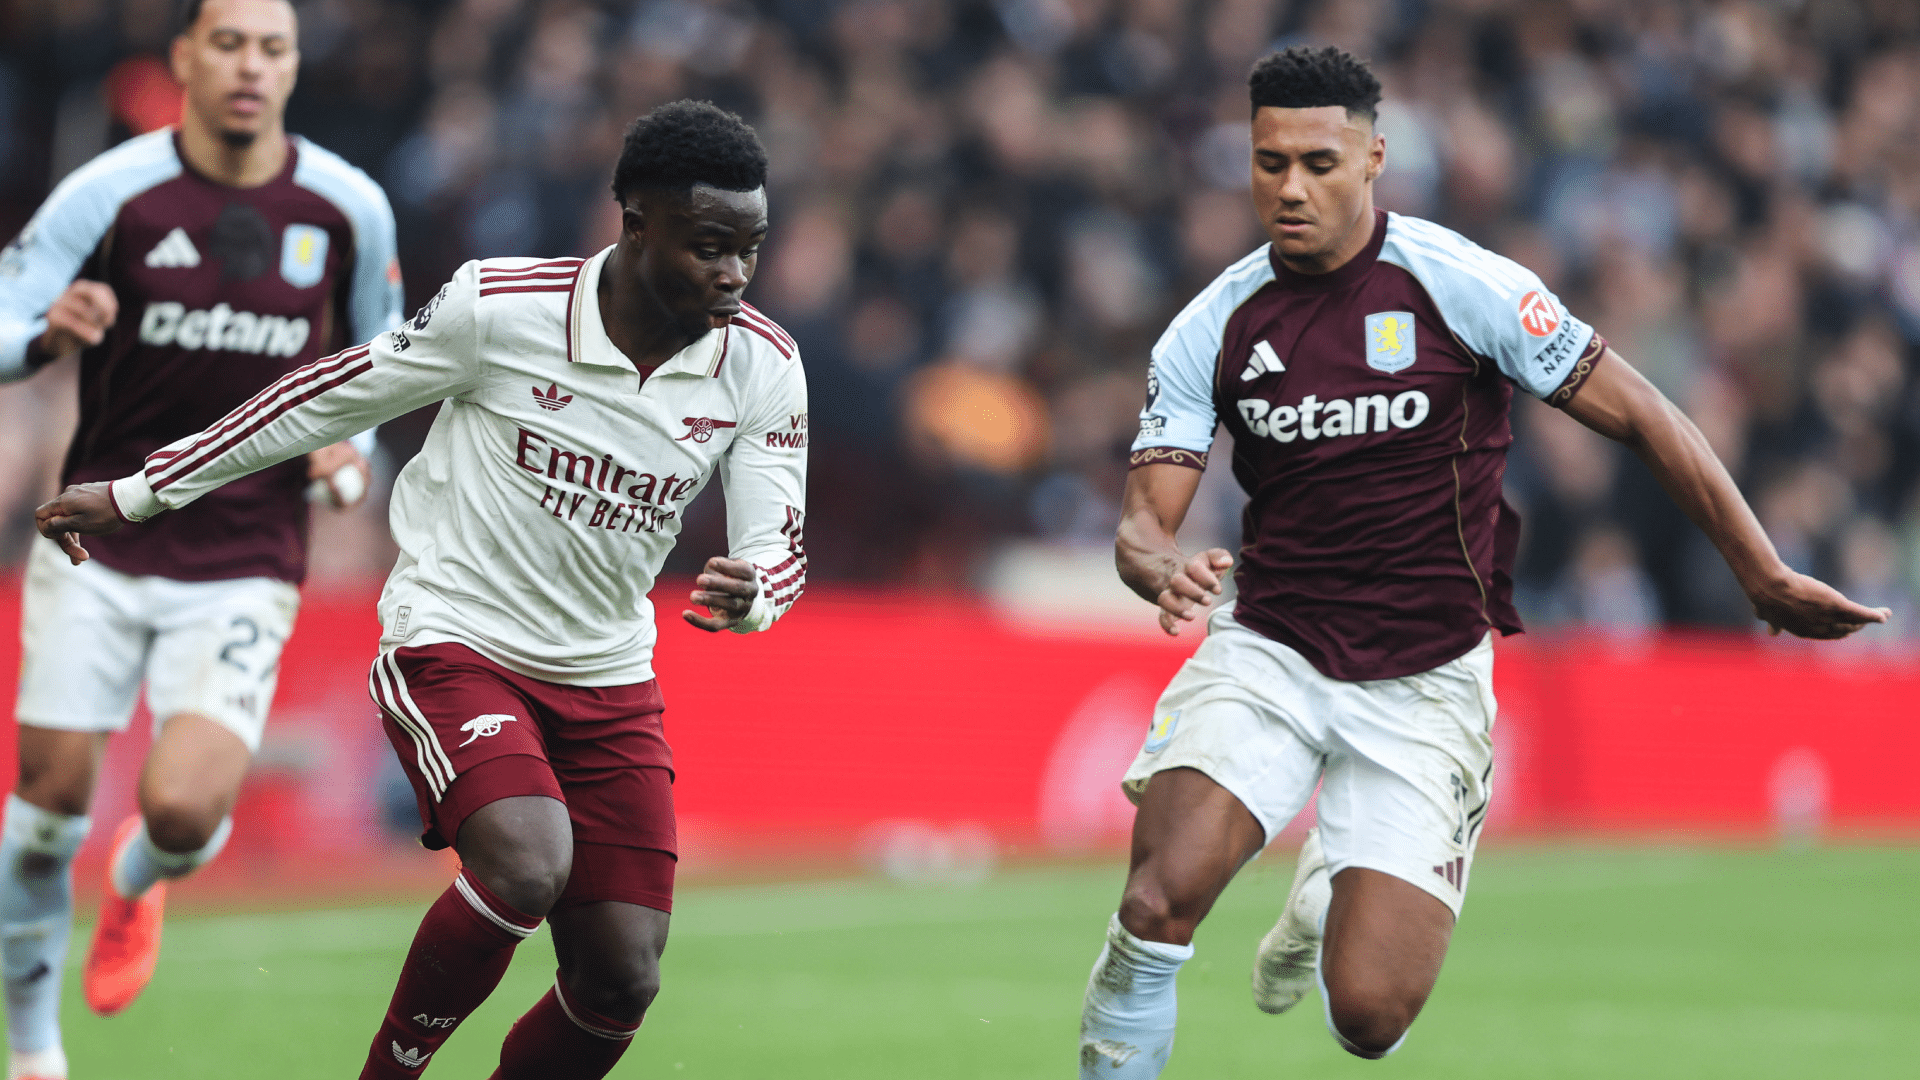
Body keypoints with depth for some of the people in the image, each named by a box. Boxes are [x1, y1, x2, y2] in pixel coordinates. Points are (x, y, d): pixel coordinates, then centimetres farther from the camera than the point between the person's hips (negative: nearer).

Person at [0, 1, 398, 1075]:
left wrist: (354, 443, -2)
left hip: (244, 568, 0)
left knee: (185, 809, -16)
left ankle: (140, 884, 24)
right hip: (98, 550, 0)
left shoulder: (351, 208, -1)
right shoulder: (111, 192, -9)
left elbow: (377, 349, 17)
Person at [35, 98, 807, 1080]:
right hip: (455, 643, -4)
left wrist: (750, 594, -31)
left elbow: (779, 546, -4)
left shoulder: (764, 365, -7)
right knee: (527, 865, -31)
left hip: (608, 683, 5)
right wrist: (139, 493, 4)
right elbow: (331, 397, -4)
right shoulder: (499, 306, -17)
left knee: (620, 983, -4)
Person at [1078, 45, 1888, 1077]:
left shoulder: (1459, 284, -9)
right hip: (1266, 652, 1)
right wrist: (1165, 572, -27)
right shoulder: (1211, 330, 0)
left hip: (1426, 681, -1)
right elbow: (1144, 517, -1)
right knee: (1159, 900, -26)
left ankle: (1325, 896, 26)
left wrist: (1767, 579, 0)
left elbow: (1638, 414, -2)